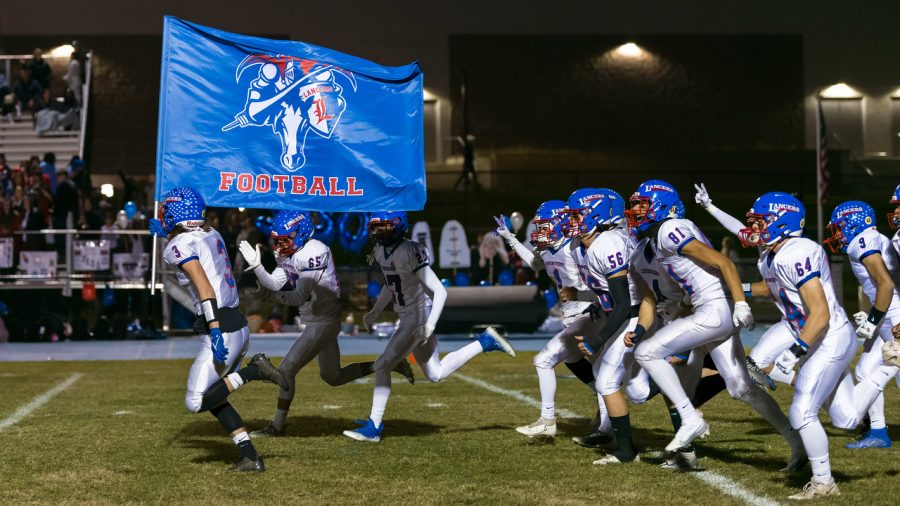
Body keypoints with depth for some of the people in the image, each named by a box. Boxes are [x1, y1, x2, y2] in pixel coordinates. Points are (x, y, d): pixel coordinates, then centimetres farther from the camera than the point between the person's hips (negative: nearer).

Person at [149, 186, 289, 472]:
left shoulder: (180, 245, -10)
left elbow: (204, 287, -22)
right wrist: (165, 234, 42)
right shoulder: (211, 235, 14)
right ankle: (250, 457, 10)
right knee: (211, 395, 17)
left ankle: (254, 371, -11)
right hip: (240, 327, 9)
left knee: (196, 403, -4)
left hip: (223, 329, -9)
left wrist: (215, 331, -28)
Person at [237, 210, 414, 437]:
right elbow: (273, 284, 0)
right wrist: (256, 265, -13)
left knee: (286, 370, -8)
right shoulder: (292, 254, 7)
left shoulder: (313, 252, -22)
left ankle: (277, 426, 1)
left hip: (322, 323, -10)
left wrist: (270, 294, -25)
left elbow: (299, 298, -25)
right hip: (317, 322, 10)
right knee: (332, 377, 19)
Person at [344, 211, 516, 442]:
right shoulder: (381, 250, 3)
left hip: (418, 316, -9)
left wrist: (430, 325, -29)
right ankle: (485, 341, 22)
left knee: (383, 365, -9)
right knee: (436, 373, 15)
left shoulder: (410, 252, -24)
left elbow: (439, 291, -23)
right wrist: (374, 312, 16)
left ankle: (373, 427, -2)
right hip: (407, 317, 9)